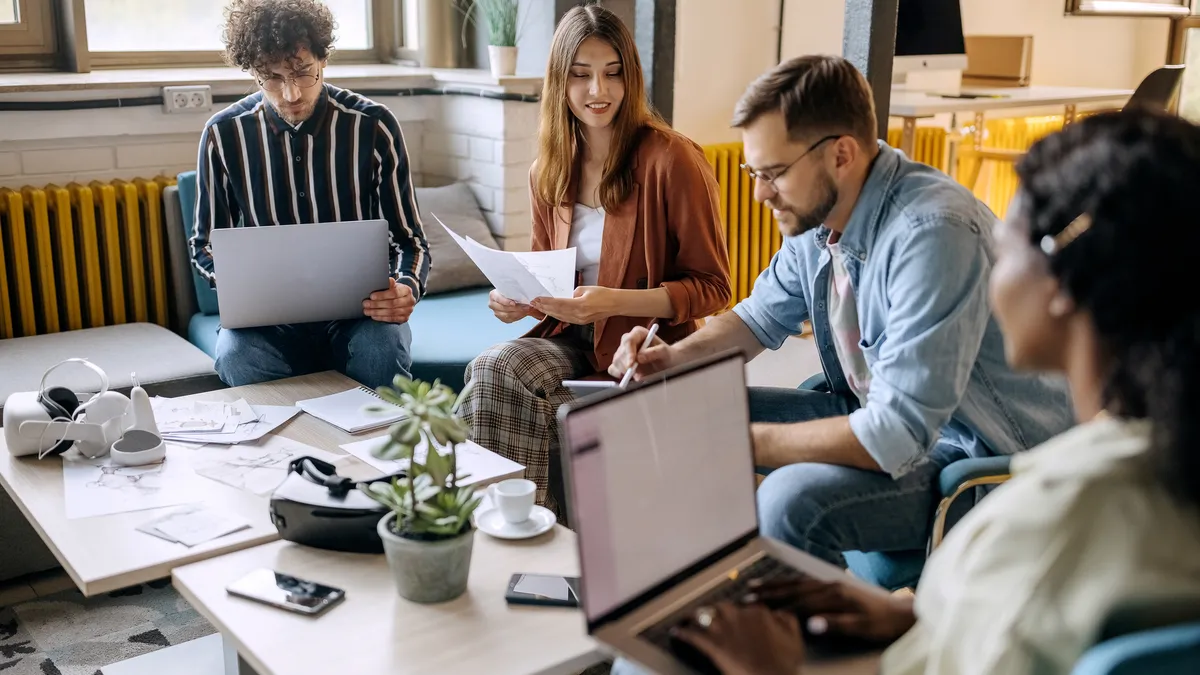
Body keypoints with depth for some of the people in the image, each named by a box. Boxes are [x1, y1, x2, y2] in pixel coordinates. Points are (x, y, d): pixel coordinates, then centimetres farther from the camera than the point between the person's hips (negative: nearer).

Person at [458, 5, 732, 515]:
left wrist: (614, 301, -22)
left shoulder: (671, 160, -10)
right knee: (492, 369, -27)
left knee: (498, 377, -25)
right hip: (571, 339, 5)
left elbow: (711, 287, -8)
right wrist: (517, 298, -5)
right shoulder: (547, 174, 8)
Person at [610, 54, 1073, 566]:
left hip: (980, 456, -8)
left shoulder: (933, 234, -30)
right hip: (876, 414, 8)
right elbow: (763, 316, 15)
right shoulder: (816, 211, -3)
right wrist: (673, 358, -4)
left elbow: (898, 434, -32)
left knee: (791, 501, -33)